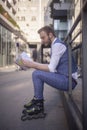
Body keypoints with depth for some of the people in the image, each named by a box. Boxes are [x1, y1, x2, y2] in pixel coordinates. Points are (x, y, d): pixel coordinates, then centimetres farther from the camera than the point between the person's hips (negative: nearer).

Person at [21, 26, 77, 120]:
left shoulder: (57, 45, -14)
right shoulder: (56, 44, 16)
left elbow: (51, 68, -19)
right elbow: (52, 66, 16)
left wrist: (32, 65, -15)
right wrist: (35, 64, 7)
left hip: (68, 80, -10)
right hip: (64, 77, 10)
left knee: (36, 74, -17)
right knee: (38, 72, 8)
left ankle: (39, 105, -3)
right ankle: (36, 100, 11)